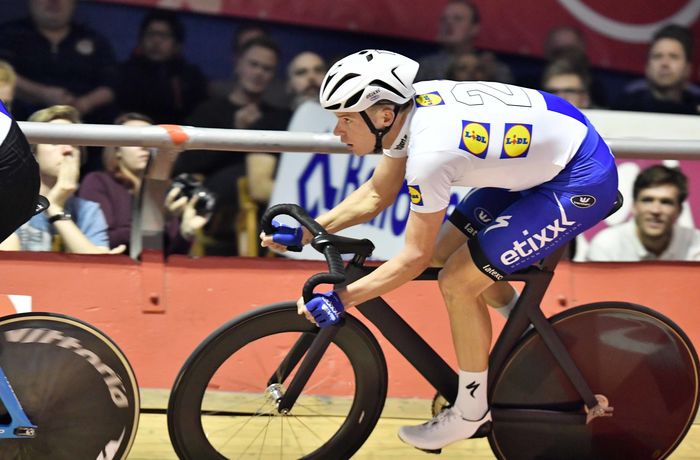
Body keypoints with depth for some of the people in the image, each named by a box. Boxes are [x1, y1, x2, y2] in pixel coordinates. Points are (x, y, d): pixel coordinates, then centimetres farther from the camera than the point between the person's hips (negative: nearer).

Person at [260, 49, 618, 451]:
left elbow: (414, 257, -20)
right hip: (541, 159, 9)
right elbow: (376, 195, 11)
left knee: (457, 282, -10)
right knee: (443, 251, 12)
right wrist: (304, 233, 6)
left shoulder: (430, 151, -30)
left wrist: (340, 300, -17)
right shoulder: (406, 108, -5)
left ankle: (472, 410, 8)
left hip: (582, 182, -9)